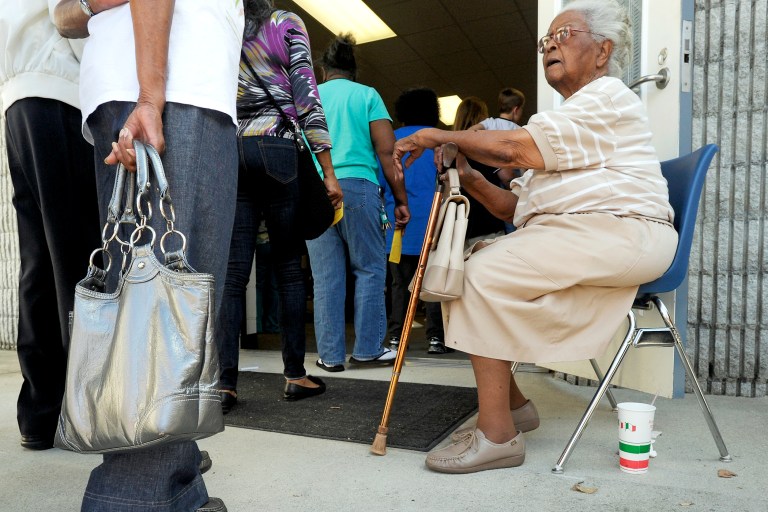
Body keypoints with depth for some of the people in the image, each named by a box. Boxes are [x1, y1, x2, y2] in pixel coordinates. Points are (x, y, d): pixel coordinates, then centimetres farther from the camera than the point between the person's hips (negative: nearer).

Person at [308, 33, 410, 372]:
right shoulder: (367, 95, 8)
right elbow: (386, 151, 0)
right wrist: (401, 199, 2)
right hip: (358, 185, -3)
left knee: (326, 276, 4)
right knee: (369, 269, 6)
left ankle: (330, 355, 8)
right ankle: (367, 348, 7)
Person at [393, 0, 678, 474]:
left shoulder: (609, 97, -1)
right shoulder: (562, 124, 28)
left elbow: (516, 147, -16)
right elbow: (516, 207, 18)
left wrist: (440, 135, -6)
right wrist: (470, 178, 2)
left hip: (615, 231, -9)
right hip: (561, 234, 9)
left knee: (484, 273, -25)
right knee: (458, 263, -1)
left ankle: (498, 434, -19)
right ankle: (511, 400, 4)